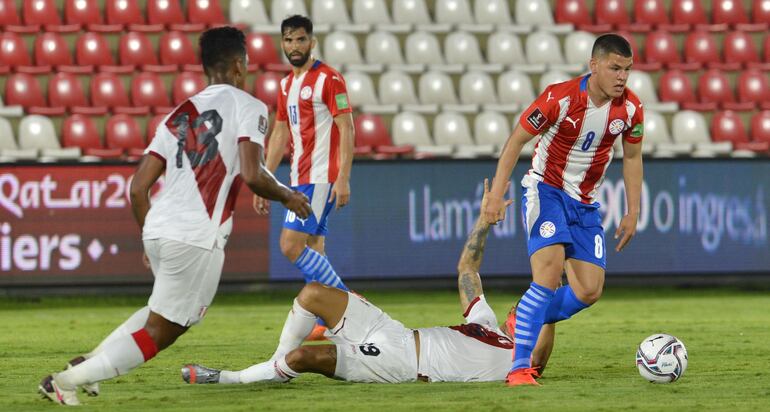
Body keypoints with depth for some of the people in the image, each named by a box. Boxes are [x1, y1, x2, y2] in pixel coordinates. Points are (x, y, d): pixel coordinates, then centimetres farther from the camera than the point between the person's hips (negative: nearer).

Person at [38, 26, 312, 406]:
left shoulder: (179, 115, 18)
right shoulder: (248, 107, 0)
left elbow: (138, 188, 15)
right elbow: (252, 176, -14)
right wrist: (287, 197, 5)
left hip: (157, 230, 7)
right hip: (196, 239, -7)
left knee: (171, 312, 29)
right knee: (159, 333, 2)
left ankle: (89, 362, 15)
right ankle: (65, 381, -5)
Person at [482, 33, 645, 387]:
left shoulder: (630, 108, -7)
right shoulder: (560, 98, -21)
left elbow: (632, 157, 9)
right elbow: (516, 141, -12)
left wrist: (632, 213, 8)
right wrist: (496, 195, -16)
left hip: (585, 204, 5)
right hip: (545, 191, -5)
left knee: (589, 292, -2)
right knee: (550, 273, -25)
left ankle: (523, 321, 24)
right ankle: (519, 367, -22)